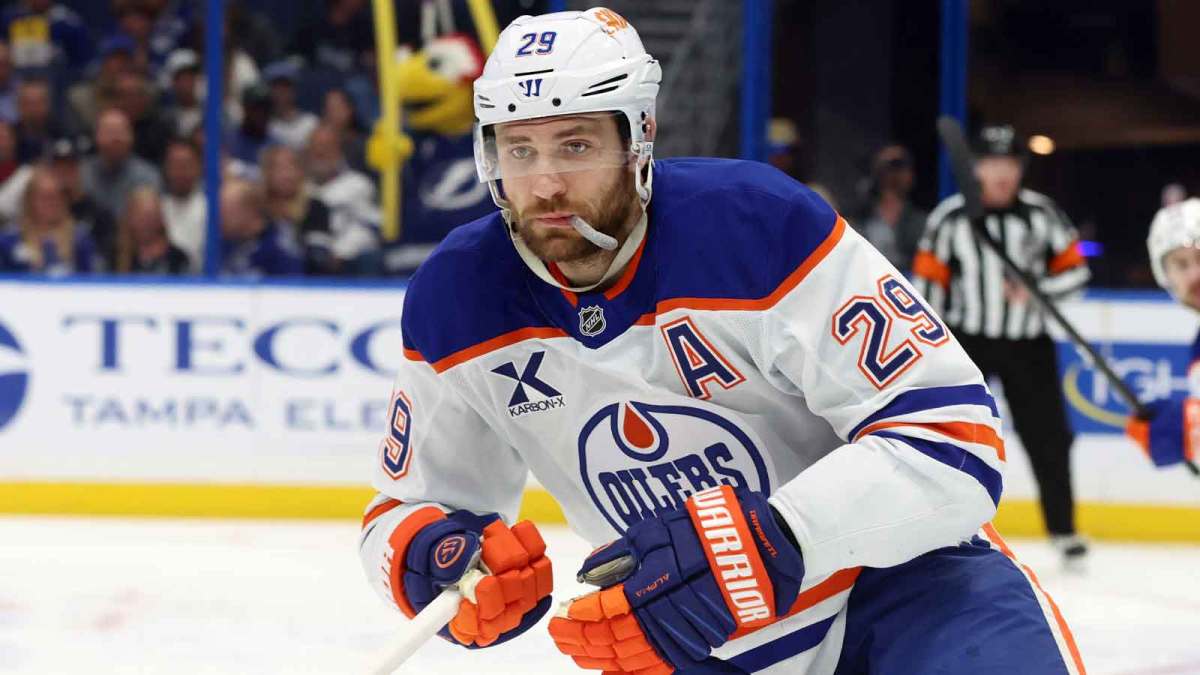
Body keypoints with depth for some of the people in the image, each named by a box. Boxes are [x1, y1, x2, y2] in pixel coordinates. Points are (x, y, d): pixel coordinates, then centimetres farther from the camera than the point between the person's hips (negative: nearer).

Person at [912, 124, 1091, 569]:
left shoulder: (1042, 214, -3)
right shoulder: (950, 216, -6)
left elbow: (1075, 270, 0)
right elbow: (927, 281, -1)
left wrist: (1036, 289, -18)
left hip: (1027, 343, 1)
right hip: (966, 339, -1)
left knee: (1048, 438, 4)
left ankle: (1063, 531, 18)